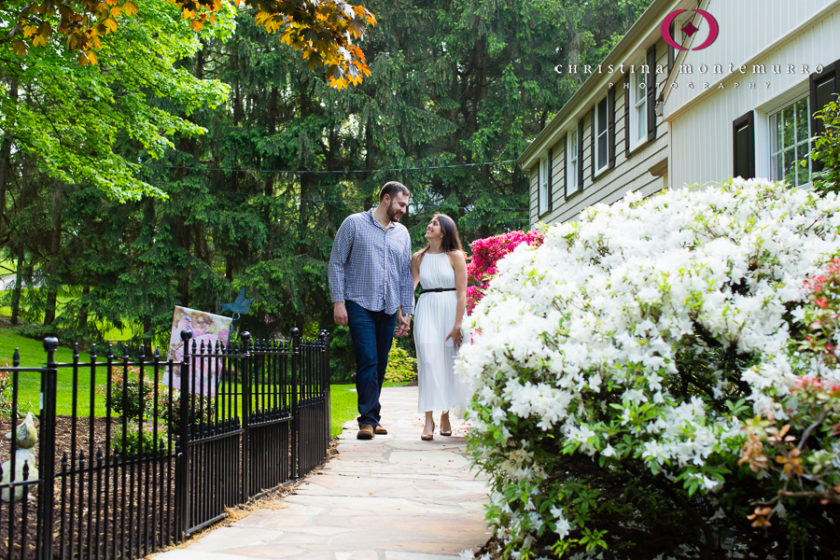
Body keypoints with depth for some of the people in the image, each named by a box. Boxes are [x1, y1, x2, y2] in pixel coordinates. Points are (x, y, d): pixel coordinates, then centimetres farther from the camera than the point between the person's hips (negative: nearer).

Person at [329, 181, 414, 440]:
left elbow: (406, 275, 18)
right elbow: (336, 263, 0)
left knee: (380, 366, 7)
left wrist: (407, 312, 13)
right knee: (368, 362, -13)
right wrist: (338, 301, -7)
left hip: (389, 309, 5)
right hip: (361, 305, -5)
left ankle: (373, 417, 16)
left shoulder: (402, 233, 15)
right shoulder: (354, 224, 2)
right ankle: (368, 419, -9)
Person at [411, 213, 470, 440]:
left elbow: (462, 293, -5)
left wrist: (458, 324, -12)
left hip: (451, 310, -1)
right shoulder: (418, 257, 9)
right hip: (426, 310, 2)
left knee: (449, 362, 1)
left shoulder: (455, 256, -1)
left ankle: (445, 415, 15)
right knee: (428, 360, -11)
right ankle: (429, 419, -13)